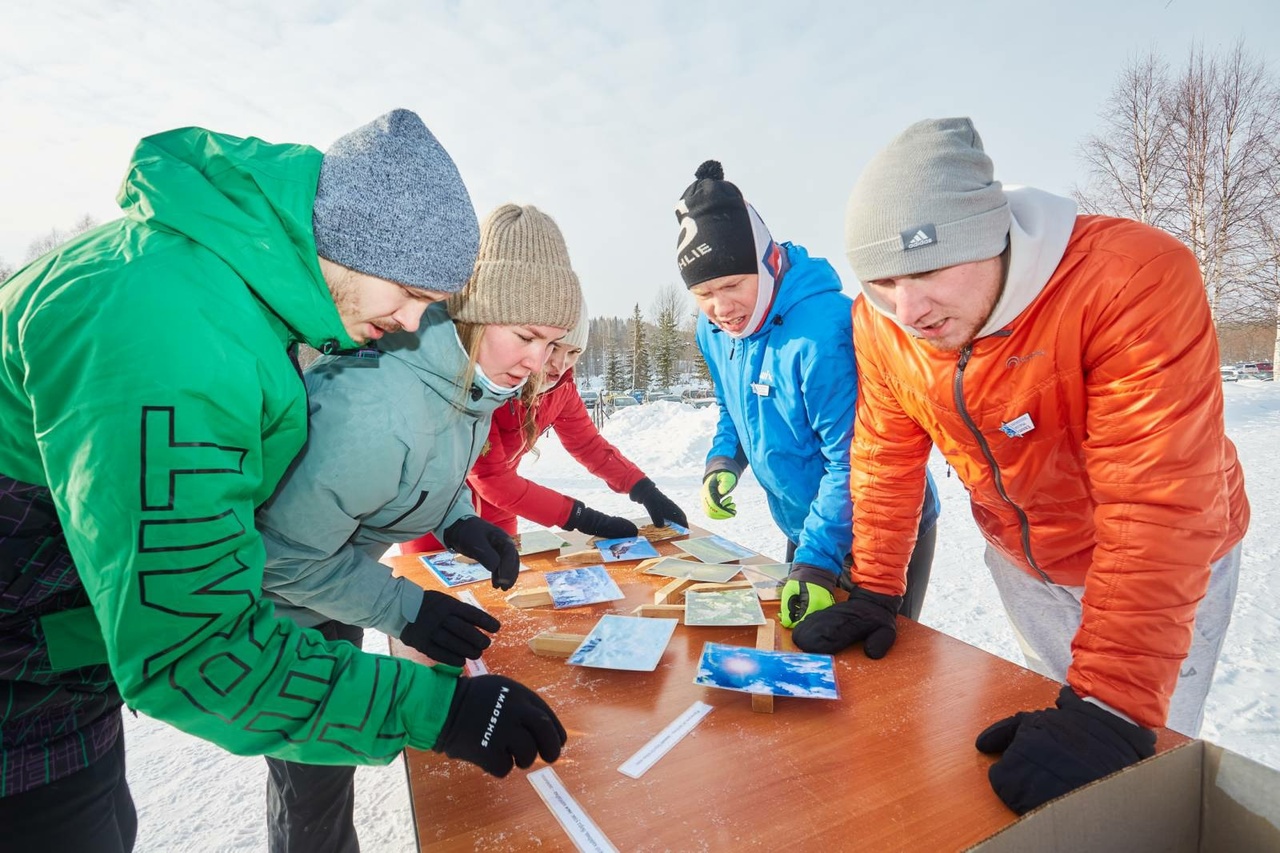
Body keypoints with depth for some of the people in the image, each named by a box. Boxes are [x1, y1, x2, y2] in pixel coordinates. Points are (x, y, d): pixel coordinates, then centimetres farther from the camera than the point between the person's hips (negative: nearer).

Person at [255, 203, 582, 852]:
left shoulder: (468, 376, -13)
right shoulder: (373, 408, -40)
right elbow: (287, 557, -30)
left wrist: (457, 520, -12)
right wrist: (404, 610, -29)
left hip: (332, 578, 8)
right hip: (280, 603, -8)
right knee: (313, 780, 9)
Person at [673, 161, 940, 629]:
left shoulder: (823, 329, -31)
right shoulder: (715, 330, -5)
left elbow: (853, 462, -29)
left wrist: (818, 559, -31)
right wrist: (723, 460, -7)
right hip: (804, 528, 8)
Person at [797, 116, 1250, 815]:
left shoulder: (1135, 278, -35)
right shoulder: (879, 323, -19)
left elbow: (1160, 505, -37)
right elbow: (885, 458, -9)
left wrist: (1113, 709, -36)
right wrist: (873, 592, -11)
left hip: (1160, 569, -3)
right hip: (1021, 564, 4)